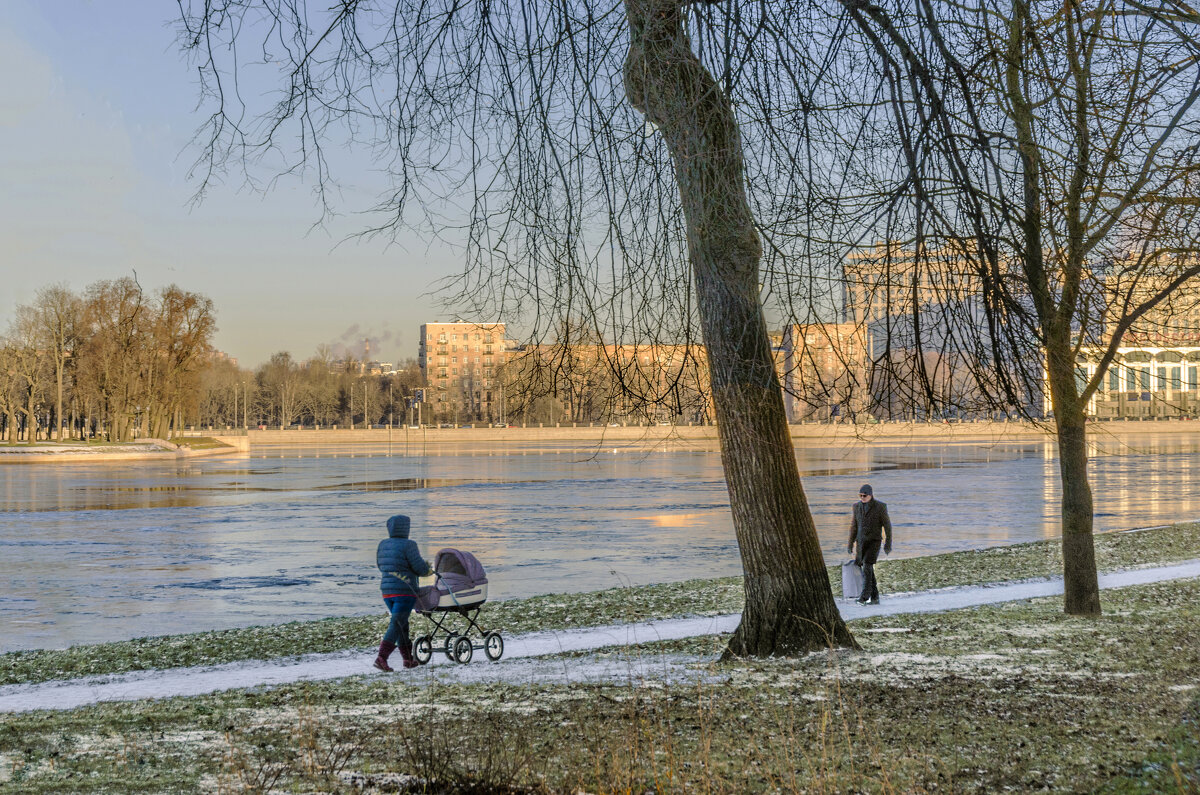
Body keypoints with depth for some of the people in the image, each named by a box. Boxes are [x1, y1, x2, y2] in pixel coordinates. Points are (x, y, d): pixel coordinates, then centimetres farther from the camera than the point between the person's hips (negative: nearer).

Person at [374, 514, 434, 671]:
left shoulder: (383, 544, 8)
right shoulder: (408, 545, -12)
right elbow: (420, 568, -11)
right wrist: (429, 569, 11)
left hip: (387, 590, 7)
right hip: (405, 591, -7)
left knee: (402, 623, 18)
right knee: (396, 624, -8)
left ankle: (408, 658, 21)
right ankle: (381, 658, -20)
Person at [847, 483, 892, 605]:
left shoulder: (880, 506, -9)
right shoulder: (857, 506, 5)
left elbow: (887, 525, -6)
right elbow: (854, 526, 10)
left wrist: (888, 544, -9)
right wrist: (851, 544, 8)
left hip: (874, 541, -5)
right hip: (862, 542, 5)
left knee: (867, 565, -20)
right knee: (868, 569, 4)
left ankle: (865, 595, -20)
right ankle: (874, 598, 12)